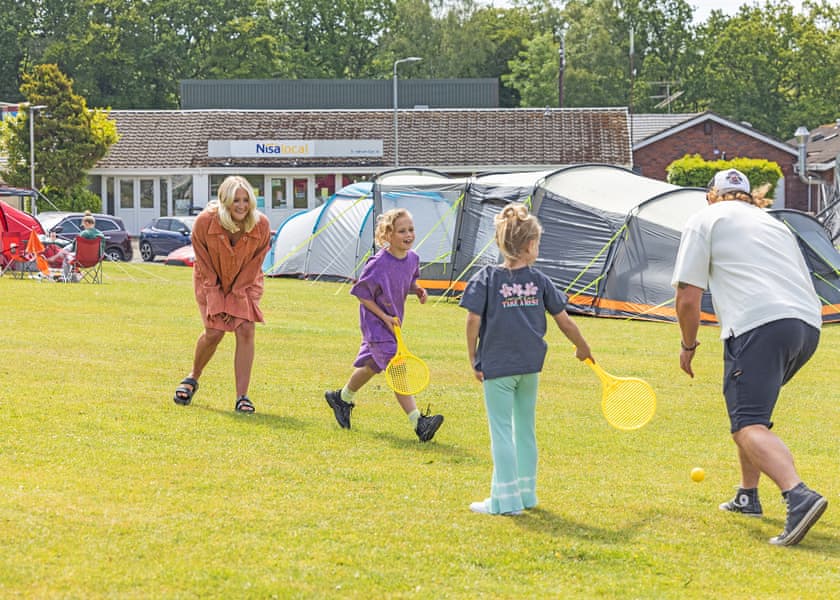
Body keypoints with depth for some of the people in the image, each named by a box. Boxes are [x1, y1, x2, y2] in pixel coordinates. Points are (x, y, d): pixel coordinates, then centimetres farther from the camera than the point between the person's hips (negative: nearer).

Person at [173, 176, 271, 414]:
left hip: (245, 283, 1)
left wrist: (237, 295, -13)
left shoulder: (261, 225, -22)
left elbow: (255, 262, -11)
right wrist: (216, 298, -13)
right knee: (213, 332, -10)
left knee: (246, 330, -14)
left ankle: (242, 396, -11)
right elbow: (203, 261, -13)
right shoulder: (205, 222, -25)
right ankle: (192, 378, 20)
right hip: (212, 281, -1)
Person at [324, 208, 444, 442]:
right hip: (375, 322, -8)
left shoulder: (412, 258, -2)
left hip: (393, 322, 8)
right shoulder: (379, 263, -23)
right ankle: (417, 422, -22)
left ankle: (342, 398, 46)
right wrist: (384, 317, -18)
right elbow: (362, 294, -14)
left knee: (371, 366, 22)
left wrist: (418, 290, -5)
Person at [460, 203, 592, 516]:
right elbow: (564, 320, 6)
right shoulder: (539, 280, 1)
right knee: (526, 428, 16)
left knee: (501, 431, 0)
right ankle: (525, 493, 22)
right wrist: (583, 349, 21)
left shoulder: (486, 278, -7)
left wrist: (473, 360, -2)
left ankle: (506, 499, -1)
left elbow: (473, 320, -12)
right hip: (530, 364, 3)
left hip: (497, 365, -3)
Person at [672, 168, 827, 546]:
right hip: (808, 326, 7)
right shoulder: (775, 224, 30)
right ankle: (748, 496, 30)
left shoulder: (705, 220, 12)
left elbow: (688, 297, 4)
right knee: (749, 408, 28)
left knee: (748, 424, -14)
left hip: (759, 325, -7)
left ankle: (799, 496, -37)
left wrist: (688, 345, 18)